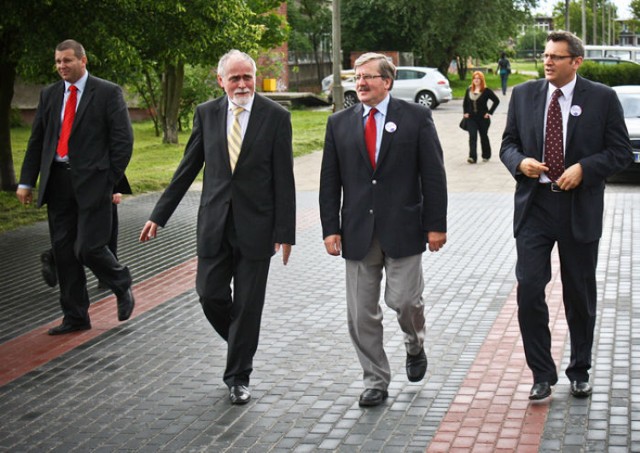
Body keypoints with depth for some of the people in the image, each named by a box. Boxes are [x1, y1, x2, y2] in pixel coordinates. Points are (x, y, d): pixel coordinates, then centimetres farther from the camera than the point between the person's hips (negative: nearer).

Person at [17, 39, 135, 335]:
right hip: (58, 182, 5)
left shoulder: (108, 93, -2)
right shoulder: (49, 95, 13)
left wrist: (111, 180, -8)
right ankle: (75, 317, 18)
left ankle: (122, 286, 20)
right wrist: (26, 182, 9)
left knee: (89, 248, -10)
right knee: (64, 252, 7)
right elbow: (36, 141, 15)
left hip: (92, 181, -5)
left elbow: (123, 140, -4)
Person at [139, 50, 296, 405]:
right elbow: (188, 168, 9)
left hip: (255, 225, -3)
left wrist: (285, 231, -9)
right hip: (215, 223, 3)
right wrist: (160, 215, 7)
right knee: (210, 296, 4)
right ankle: (242, 346, 34)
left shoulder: (275, 116, -5)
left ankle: (239, 378, 20)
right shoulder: (207, 113, 4)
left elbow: (284, 179, -5)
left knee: (247, 306, 5)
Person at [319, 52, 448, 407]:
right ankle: (375, 382, 19)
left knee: (403, 299, -4)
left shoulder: (415, 117, 1)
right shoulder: (339, 123, 8)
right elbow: (330, 181, 8)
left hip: (402, 229, -3)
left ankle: (415, 346, 31)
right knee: (361, 314, 5)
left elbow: (433, 175, -1)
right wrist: (331, 228, 1)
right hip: (358, 232, 3)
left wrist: (435, 224, -6)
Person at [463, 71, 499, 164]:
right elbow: (465, 102, 20)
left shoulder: (486, 91, -7)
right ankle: (472, 157, -17)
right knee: (472, 137, -10)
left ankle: (486, 156, 26)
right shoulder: (469, 90, 7)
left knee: (483, 136, 10)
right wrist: (465, 112, 7)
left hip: (483, 118, -3)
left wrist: (490, 112, -9)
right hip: (471, 118, 3)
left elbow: (496, 101, -6)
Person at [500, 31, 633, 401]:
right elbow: (509, 144, 11)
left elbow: (621, 152, -2)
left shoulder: (602, 98, -2)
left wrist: (583, 168, -17)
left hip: (580, 208, -1)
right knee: (529, 290, -8)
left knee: (581, 296, 11)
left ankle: (580, 372, 29)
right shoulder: (523, 95, 5)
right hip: (535, 205, 1)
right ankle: (542, 375, 6)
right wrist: (520, 162, -11)